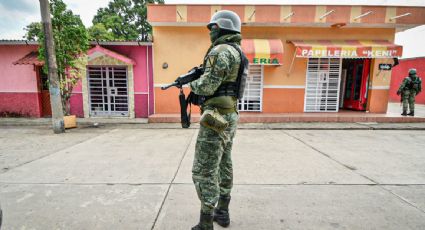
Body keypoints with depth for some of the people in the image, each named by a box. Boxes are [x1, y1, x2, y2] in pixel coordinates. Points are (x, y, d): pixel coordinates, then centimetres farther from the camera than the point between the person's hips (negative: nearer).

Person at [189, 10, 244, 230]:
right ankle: (223, 212, 33)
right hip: (230, 115, 11)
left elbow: (207, 86, -22)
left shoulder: (221, 51, -15)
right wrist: (199, 80, 12)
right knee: (224, 165, 17)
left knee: (203, 171, -3)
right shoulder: (236, 52, 17)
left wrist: (192, 83, -1)